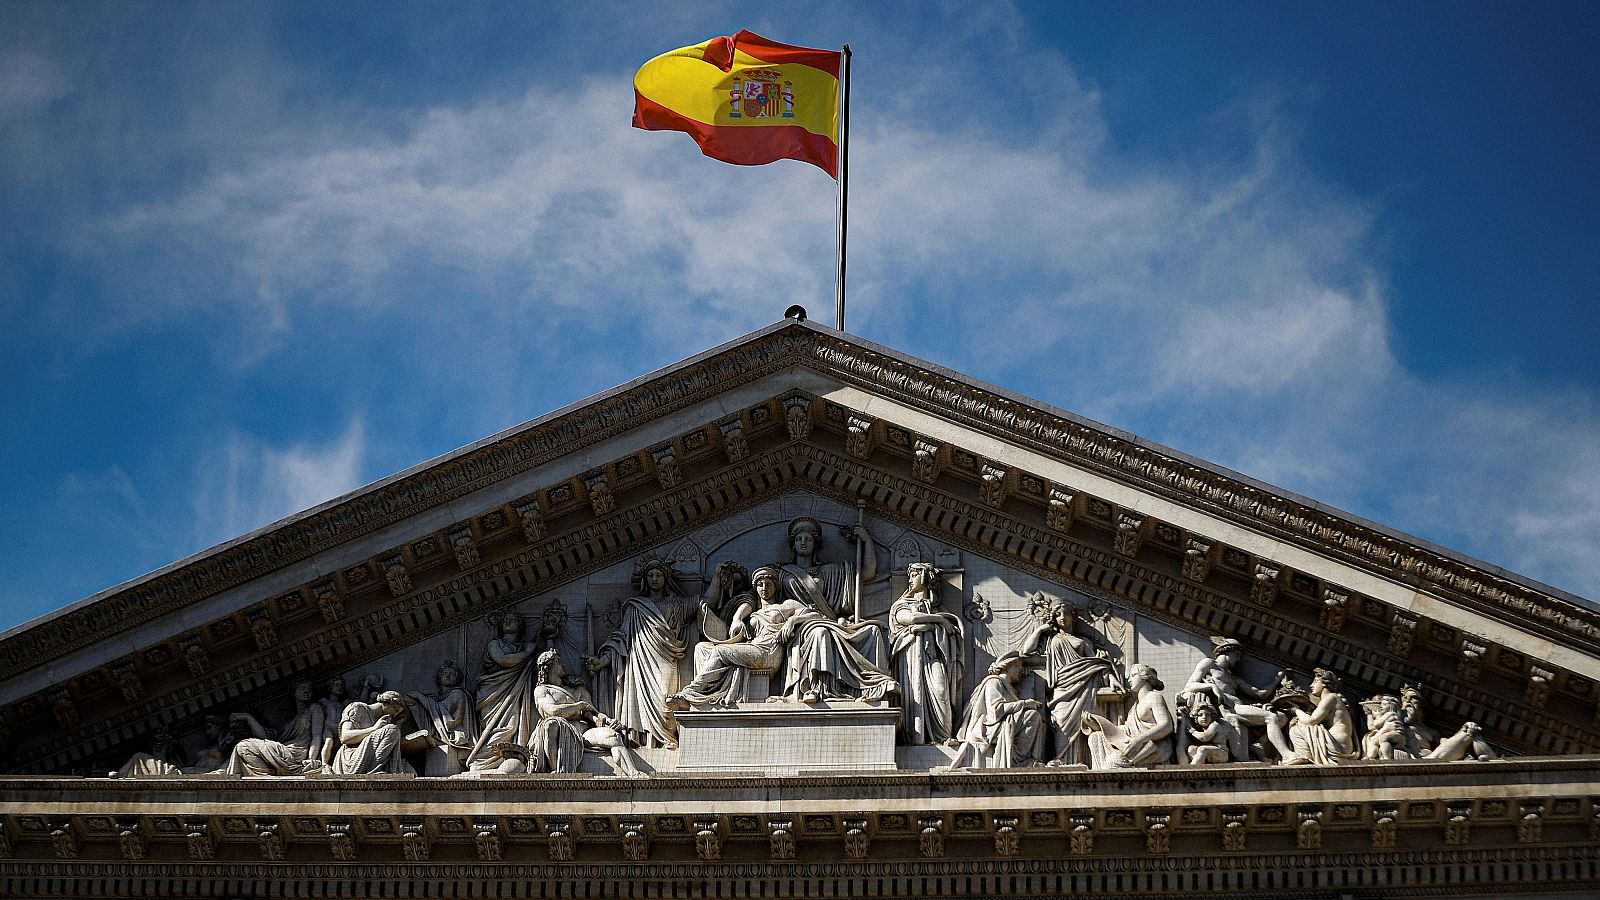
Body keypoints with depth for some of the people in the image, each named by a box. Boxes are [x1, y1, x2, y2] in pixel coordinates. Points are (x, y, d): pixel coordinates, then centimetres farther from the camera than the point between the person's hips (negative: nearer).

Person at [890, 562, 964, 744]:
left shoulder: (935, 608, 25)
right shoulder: (902, 605, 23)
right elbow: (910, 617, -2)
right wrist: (939, 619, 0)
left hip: (934, 655, 1)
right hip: (913, 657, -1)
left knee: (939, 690, -21)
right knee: (915, 693, -19)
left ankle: (943, 736, -27)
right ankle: (916, 737, -26)